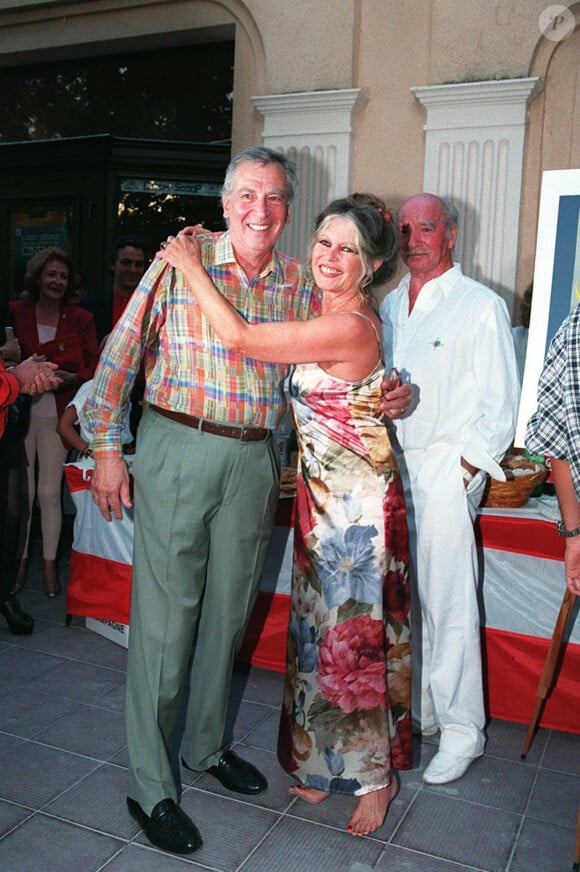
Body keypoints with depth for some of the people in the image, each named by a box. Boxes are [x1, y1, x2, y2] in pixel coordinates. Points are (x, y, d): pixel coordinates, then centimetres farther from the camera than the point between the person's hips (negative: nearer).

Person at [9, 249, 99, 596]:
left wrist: (71, 378, -15)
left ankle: (50, 564, 18)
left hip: (56, 416, 0)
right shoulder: (15, 313, 3)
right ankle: (20, 561, 20)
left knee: (50, 492, 4)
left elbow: (95, 367, 3)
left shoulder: (81, 319, 3)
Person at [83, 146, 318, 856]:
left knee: (228, 611, 15)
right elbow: (122, 352, -1)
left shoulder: (299, 285, 7)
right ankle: (149, 785, 17)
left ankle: (205, 744, 37)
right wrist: (106, 448, -3)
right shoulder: (182, 262, -5)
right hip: (178, 450, -4)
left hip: (254, 461, 4)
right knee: (164, 618, 0)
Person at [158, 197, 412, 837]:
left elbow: (239, 336, -21)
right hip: (321, 496, 9)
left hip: (356, 503, -9)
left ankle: (375, 776, 25)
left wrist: (191, 265, -10)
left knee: (354, 633, 4)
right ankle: (326, 761, 36)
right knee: (322, 630, 17)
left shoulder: (351, 327, -22)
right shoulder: (330, 316, 7)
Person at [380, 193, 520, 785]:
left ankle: (461, 729, 12)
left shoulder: (481, 306, -3)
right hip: (391, 467, 6)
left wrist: (465, 469, -9)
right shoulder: (390, 305, 16)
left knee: (447, 602, -3)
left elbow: (501, 403, -4)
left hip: (446, 469, -5)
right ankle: (415, 710, 25)